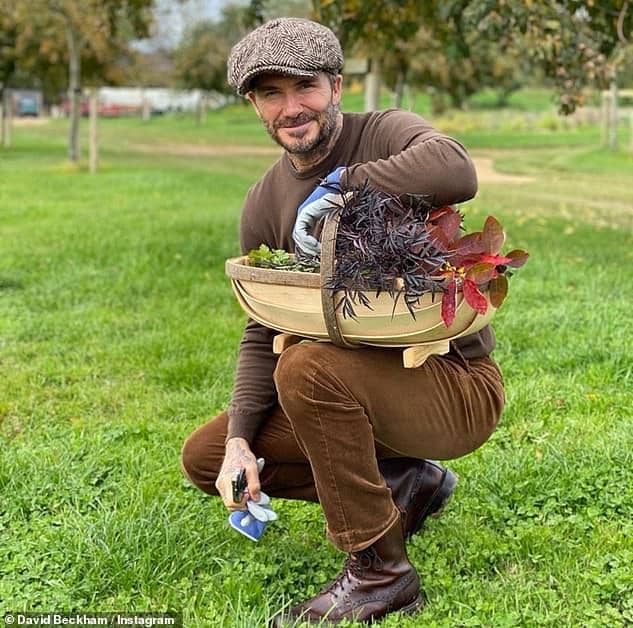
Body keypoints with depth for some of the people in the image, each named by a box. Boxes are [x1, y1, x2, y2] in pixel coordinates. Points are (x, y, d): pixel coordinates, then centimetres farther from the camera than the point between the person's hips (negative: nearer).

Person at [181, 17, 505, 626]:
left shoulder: (386, 135, -14)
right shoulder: (265, 203, 3)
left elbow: (456, 172, -39)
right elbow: (262, 333, 5)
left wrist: (340, 185, -27)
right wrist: (239, 442, -7)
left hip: (457, 386, -7)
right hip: (363, 386, 7)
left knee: (307, 366, -34)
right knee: (205, 457, 5)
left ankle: (379, 573, -17)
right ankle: (403, 484, 9)